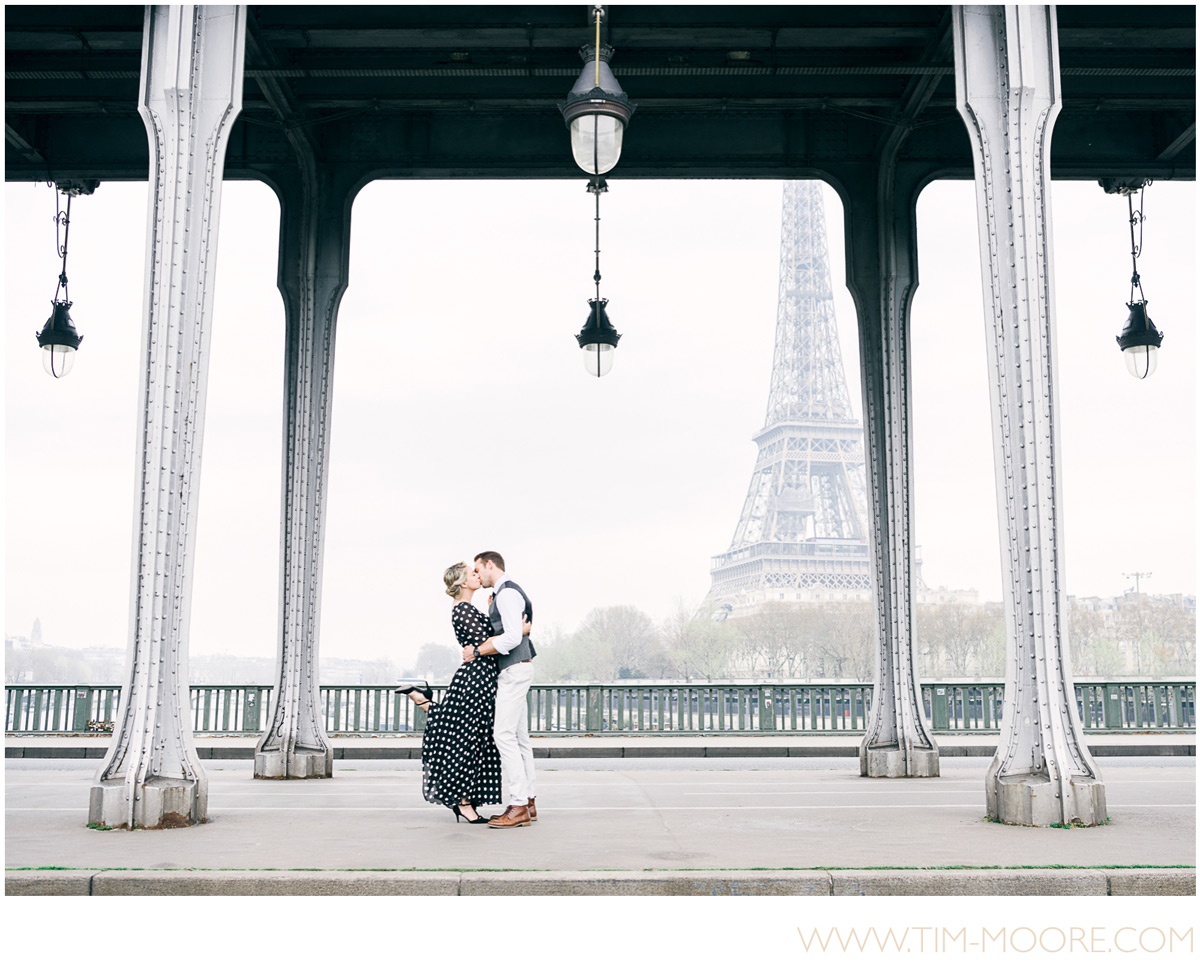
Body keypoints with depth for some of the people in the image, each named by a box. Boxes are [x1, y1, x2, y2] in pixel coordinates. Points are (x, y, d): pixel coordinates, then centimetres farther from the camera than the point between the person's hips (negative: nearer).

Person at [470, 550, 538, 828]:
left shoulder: (507, 594, -14)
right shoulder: (503, 594, 19)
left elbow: (512, 637, -23)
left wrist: (477, 651, -16)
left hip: (514, 670, -11)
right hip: (513, 671, 11)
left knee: (505, 735, -13)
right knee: (519, 737, 10)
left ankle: (519, 807, -12)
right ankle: (528, 802, 14)